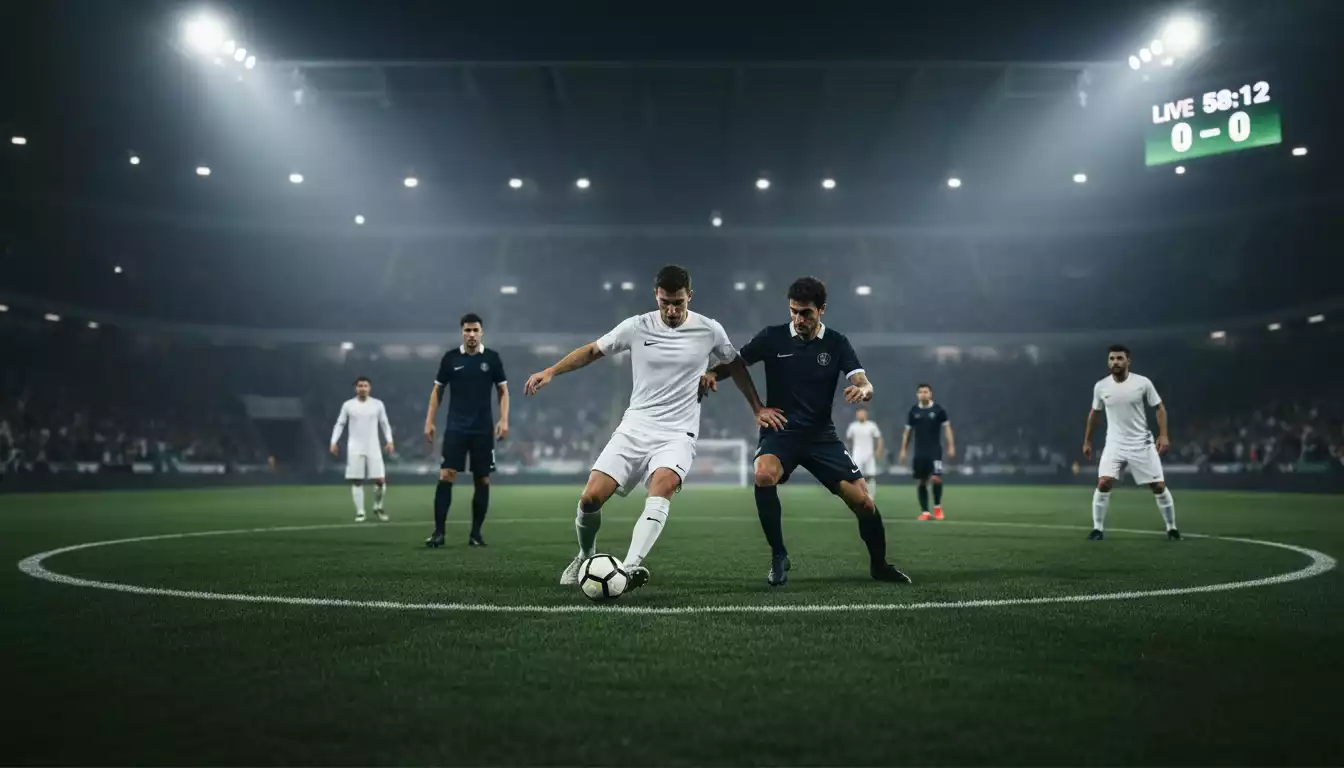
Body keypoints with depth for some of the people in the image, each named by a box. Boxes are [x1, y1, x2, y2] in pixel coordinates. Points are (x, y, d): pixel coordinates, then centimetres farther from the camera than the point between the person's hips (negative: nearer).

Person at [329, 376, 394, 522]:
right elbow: (340, 424, 8)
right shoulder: (348, 405, 3)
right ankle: (360, 512, 5)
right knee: (356, 481, -2)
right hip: (355, 448, 0)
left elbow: (385, 424, 11)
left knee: (380, 480, -5)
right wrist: (334, 442, -2)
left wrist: (389, 441, 0)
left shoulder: (378, 404, 4)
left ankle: (378, 507, 17)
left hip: (373, 448, 0)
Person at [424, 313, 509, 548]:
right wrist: (429, 421, 2)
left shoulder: (492, 358, 3)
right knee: (446, 476, -10)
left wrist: (504, 419, -5)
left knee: (482, 480, 3)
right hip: (455, 428, -1)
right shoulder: (450, 358, 3)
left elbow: (503, 390, 7)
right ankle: (438, 532, -7)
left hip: (483, 430, 1)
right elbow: (437, 390, 9)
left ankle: (476, 533, 12)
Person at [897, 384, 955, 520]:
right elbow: (908, 431, 10)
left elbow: (946, 427, 0)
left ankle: (937, 507, 7)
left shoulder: (938, 409, -3)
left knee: (936, 478, -15)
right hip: (919, 452, 3)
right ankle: (925, 512, 11)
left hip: (935, 451, -3)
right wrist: (904, 450, 7)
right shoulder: (913, 411, 4)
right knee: (920, 482, 2)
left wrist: (951, 446, -8)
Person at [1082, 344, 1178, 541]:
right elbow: (1094, 413, 14)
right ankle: (1098, 529, -4)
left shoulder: (1143, 383, -8)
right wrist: (1087, 441, 16)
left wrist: (1163, 435, -11)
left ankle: (1171, 528, 18)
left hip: (1142, 444, -1)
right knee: (1103, 484, -16)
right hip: (1114, 445, 1)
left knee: (1159, 486, 0)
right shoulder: (1100, 386, -2)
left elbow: (1160, 408, 0)